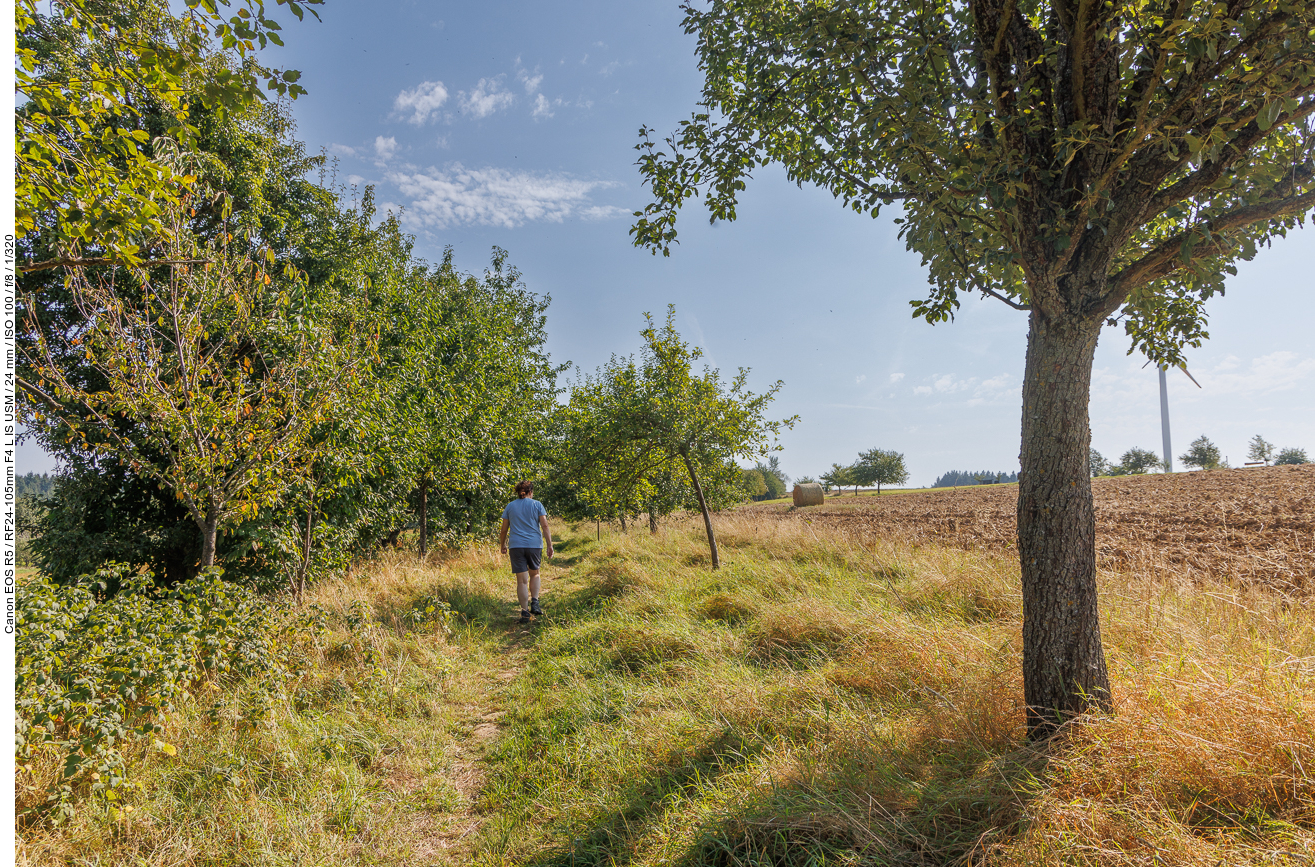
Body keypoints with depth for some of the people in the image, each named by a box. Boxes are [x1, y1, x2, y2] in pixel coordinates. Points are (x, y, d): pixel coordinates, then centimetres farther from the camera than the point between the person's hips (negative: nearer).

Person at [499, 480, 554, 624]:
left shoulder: (510, 506, 8)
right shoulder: (537, 505, 2)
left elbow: (504, 529, 9)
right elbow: (545, 526, -6)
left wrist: (503, 545, 21)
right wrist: (550, 545, -4)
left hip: (516, 546, 1)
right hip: (534, 545, -1)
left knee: (522, 580, 3)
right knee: (534, 574, 21)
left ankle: (525, 613, 2)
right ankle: (534, 603, 5)